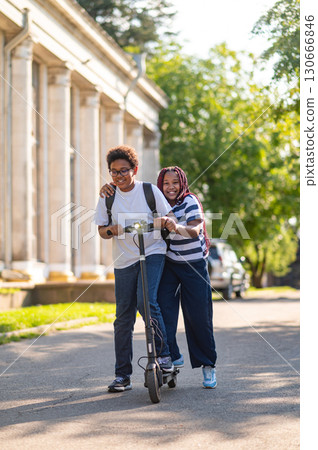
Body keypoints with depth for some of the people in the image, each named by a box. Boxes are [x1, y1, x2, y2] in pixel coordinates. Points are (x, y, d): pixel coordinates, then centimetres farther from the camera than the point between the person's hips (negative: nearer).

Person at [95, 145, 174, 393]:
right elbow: (102, 230, 9)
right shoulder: (107, 197, 4)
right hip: (124, 260, 3)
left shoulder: (149, 190, -2)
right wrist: (110, 230, -13)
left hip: (153, 254, -2)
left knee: (146, 302, -24)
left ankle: (163, 354, -5)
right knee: (123, 318, 3)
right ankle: (122, 375, 11)